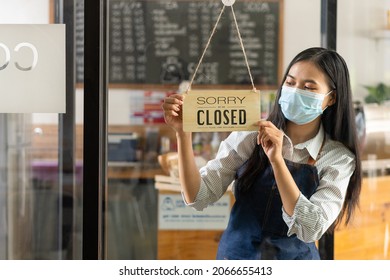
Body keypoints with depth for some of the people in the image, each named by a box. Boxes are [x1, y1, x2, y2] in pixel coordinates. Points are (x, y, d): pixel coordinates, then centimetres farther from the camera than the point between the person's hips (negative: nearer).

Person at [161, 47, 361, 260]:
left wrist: (277, 159, -28)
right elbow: (197, 197, -14)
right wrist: (183, 133, -25)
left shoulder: (339, 158, -10)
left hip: (294, 258, 0)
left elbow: (311, 229, -23)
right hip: (236, 255, 1)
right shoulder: (251, 134, -9)